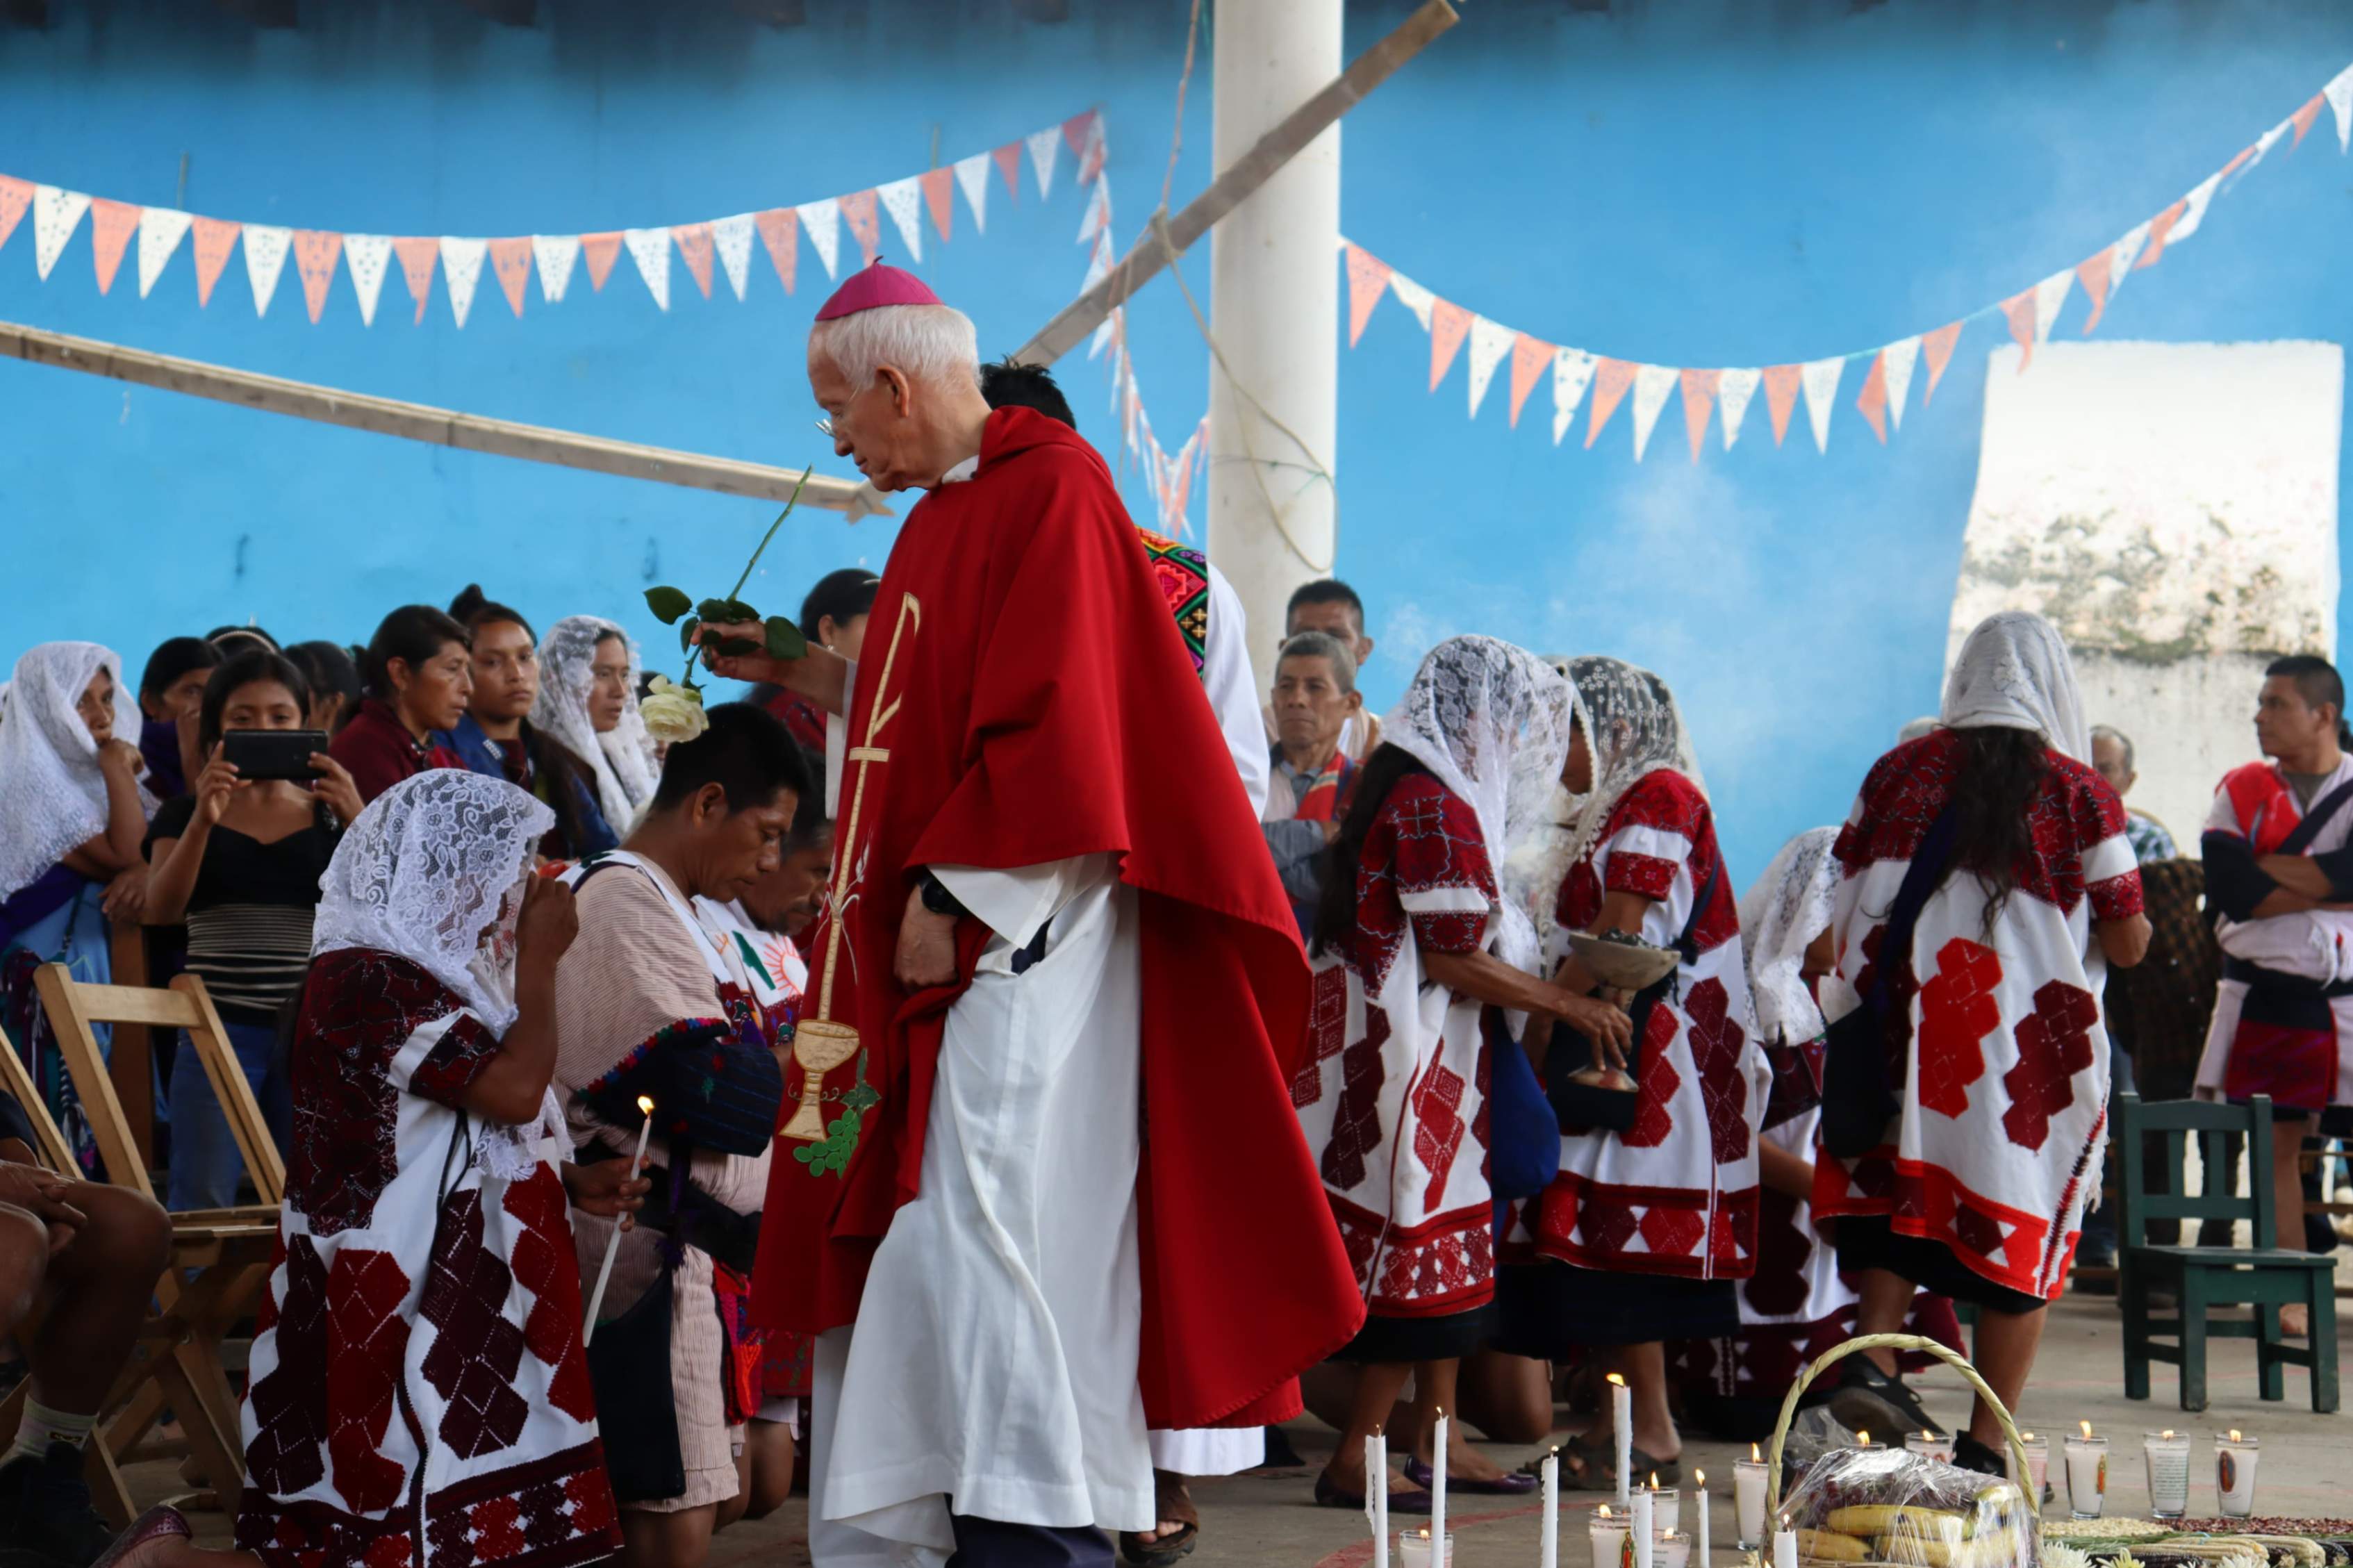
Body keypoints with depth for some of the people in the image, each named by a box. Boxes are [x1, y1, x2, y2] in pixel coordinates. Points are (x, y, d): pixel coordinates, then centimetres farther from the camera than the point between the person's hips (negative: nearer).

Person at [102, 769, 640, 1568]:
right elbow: (514, 1088, -20)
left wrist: (572, 1179, 9)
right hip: (392, 1312, -10)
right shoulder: (370, 978, -15)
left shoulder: (426, 972, 16)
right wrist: (539, 960, -7)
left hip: (448, 1298, 10)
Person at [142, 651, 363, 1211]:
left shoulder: (330, 813, 10)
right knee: (202, 1207, -5)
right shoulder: (187, 813, 7)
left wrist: (358, 820, -19)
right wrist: (203, 821, -22)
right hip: (220, 1029, -1)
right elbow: (161, 910, -8)